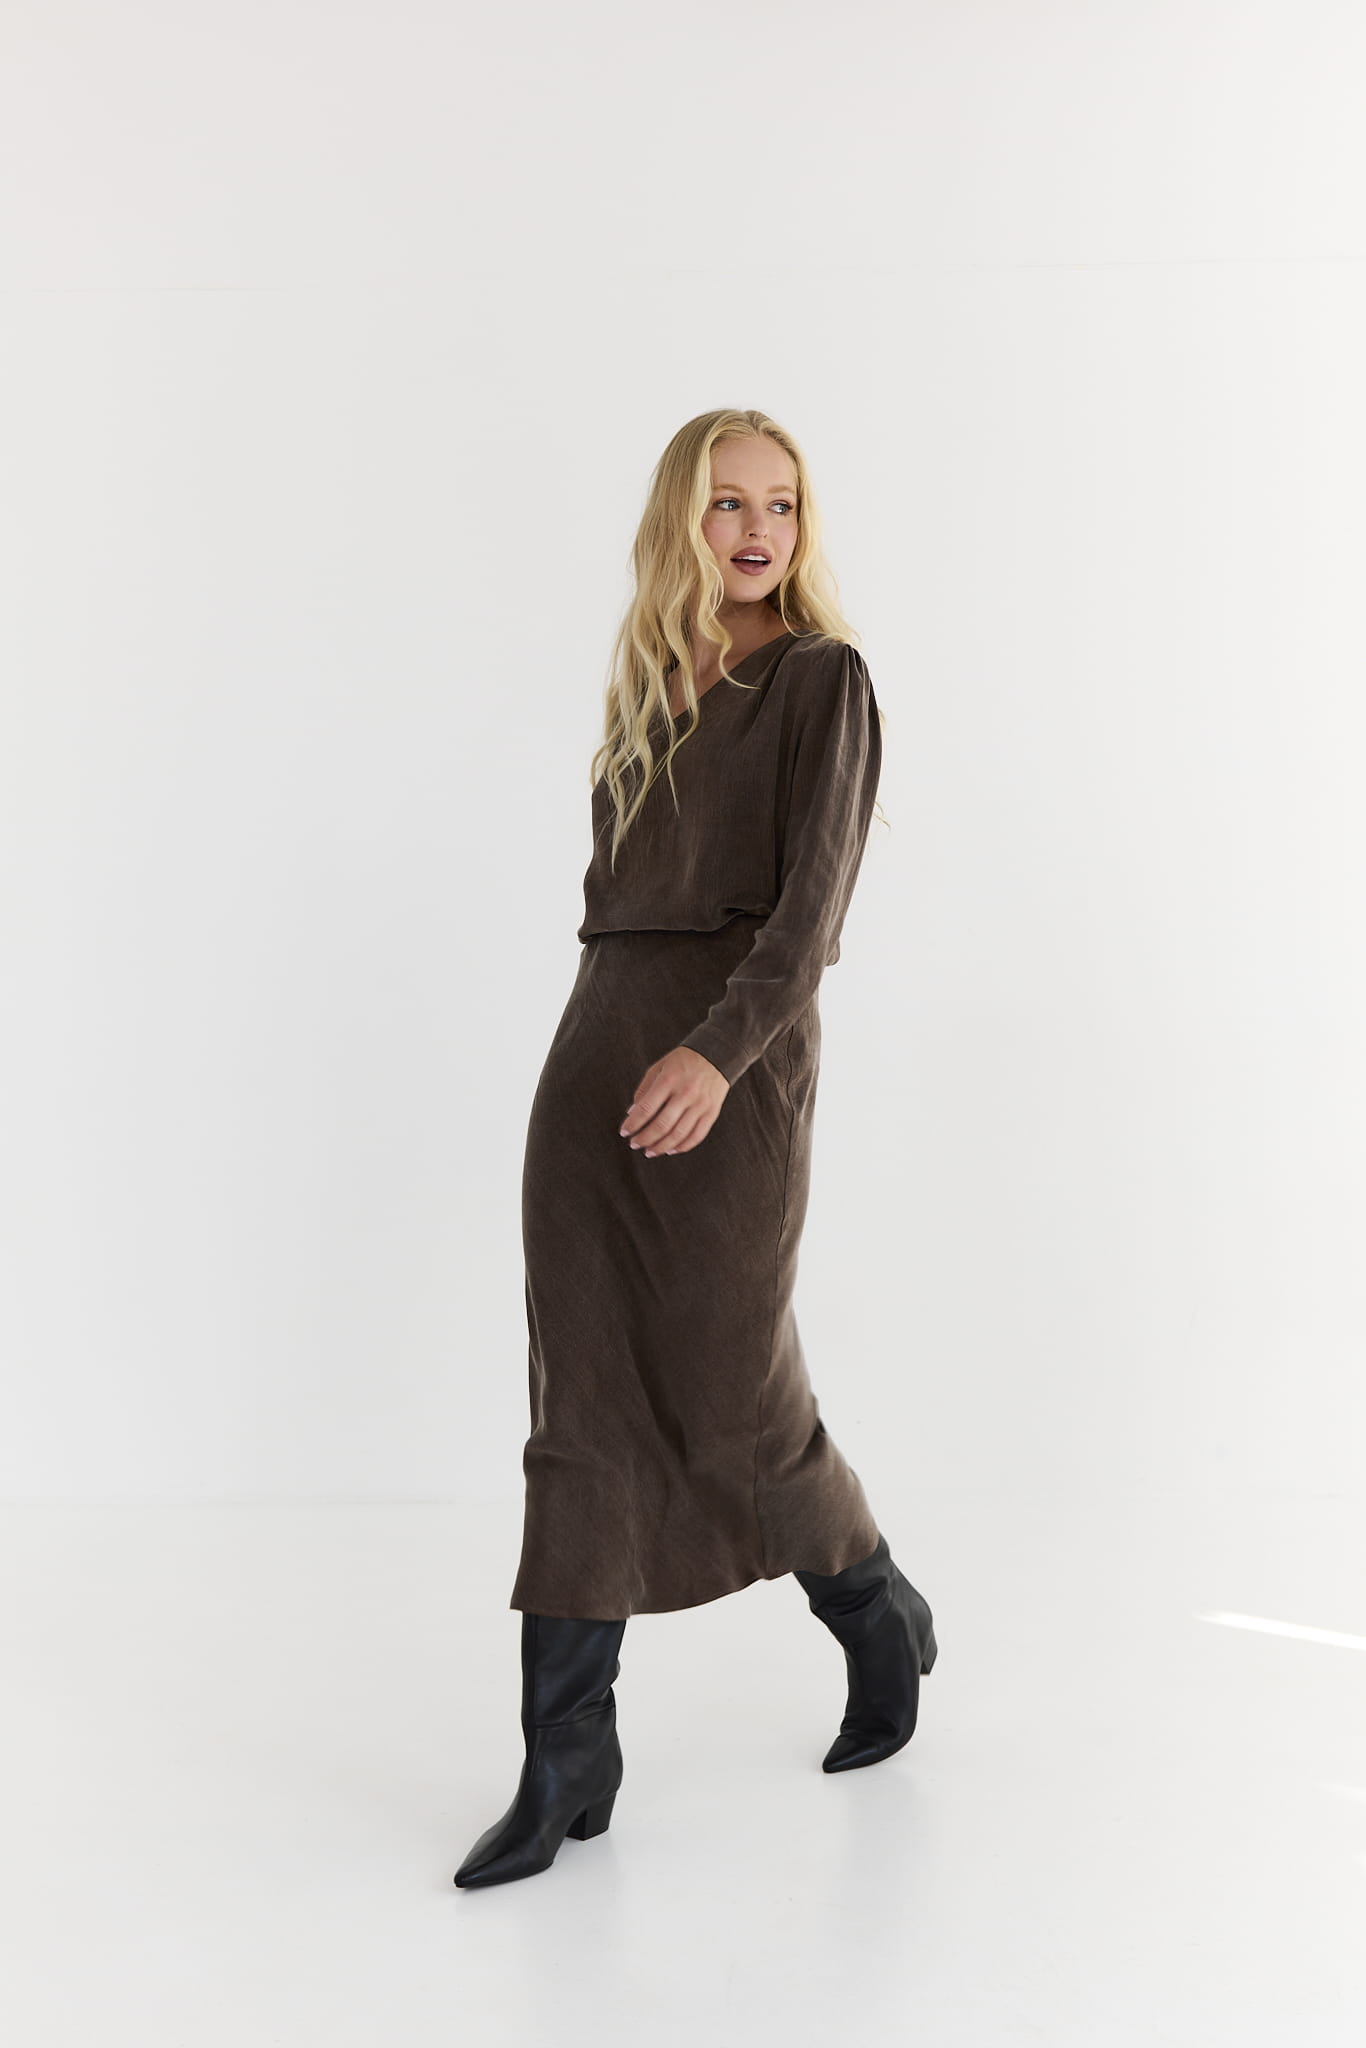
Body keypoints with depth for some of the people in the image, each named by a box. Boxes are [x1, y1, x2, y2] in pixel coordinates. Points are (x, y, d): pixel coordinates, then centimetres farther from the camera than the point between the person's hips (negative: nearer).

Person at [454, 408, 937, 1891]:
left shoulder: (822, 679, -2)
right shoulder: (648, 682, 16)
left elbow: (814, 897, -13)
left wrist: (716, 1050, -26)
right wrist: (622, 1043, 17)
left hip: (735, 1058, -5)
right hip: (596, 1046, 6)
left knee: (729, 1401, 2)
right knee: (583, 1405, 2)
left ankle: (881, 1617, 31)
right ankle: (567, 1765, 6)